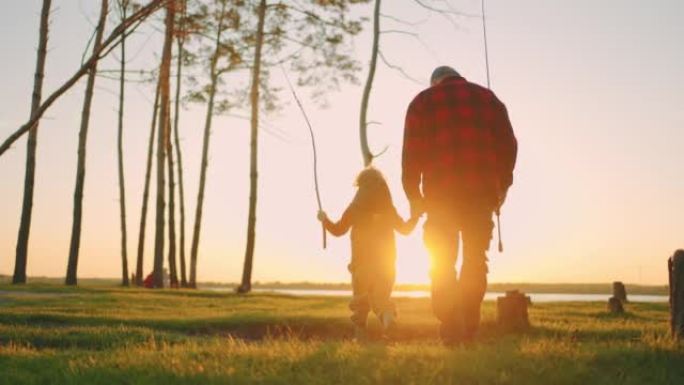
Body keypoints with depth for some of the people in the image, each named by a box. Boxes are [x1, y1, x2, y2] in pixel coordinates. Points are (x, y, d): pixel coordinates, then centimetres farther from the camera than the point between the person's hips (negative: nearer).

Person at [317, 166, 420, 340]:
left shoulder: (354, 209, -4)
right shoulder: (389, 209, 0)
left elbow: (337, 230, 2)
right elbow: (405, 229, 7)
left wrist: (324, 219, 19)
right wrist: (416, 215, 23)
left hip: (361, 262, -1)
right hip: (385, 262, 1)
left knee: (360, 299, 12)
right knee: (380, 297, 10)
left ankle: (360, 334, 7)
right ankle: (387, 315, -21)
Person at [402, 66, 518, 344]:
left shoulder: (423, 101, 11)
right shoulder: (487, 98, 17)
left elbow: (412, 152, 3)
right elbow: (508, 144, 10)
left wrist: (414, 196, 8)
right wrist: (502, 186, 18)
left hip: (440, 194, -1)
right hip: (482, 192, 2)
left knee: (442, 263, 4)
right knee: (475, 259, 11)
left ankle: (451, 331, -3)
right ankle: (469, 331, 7)